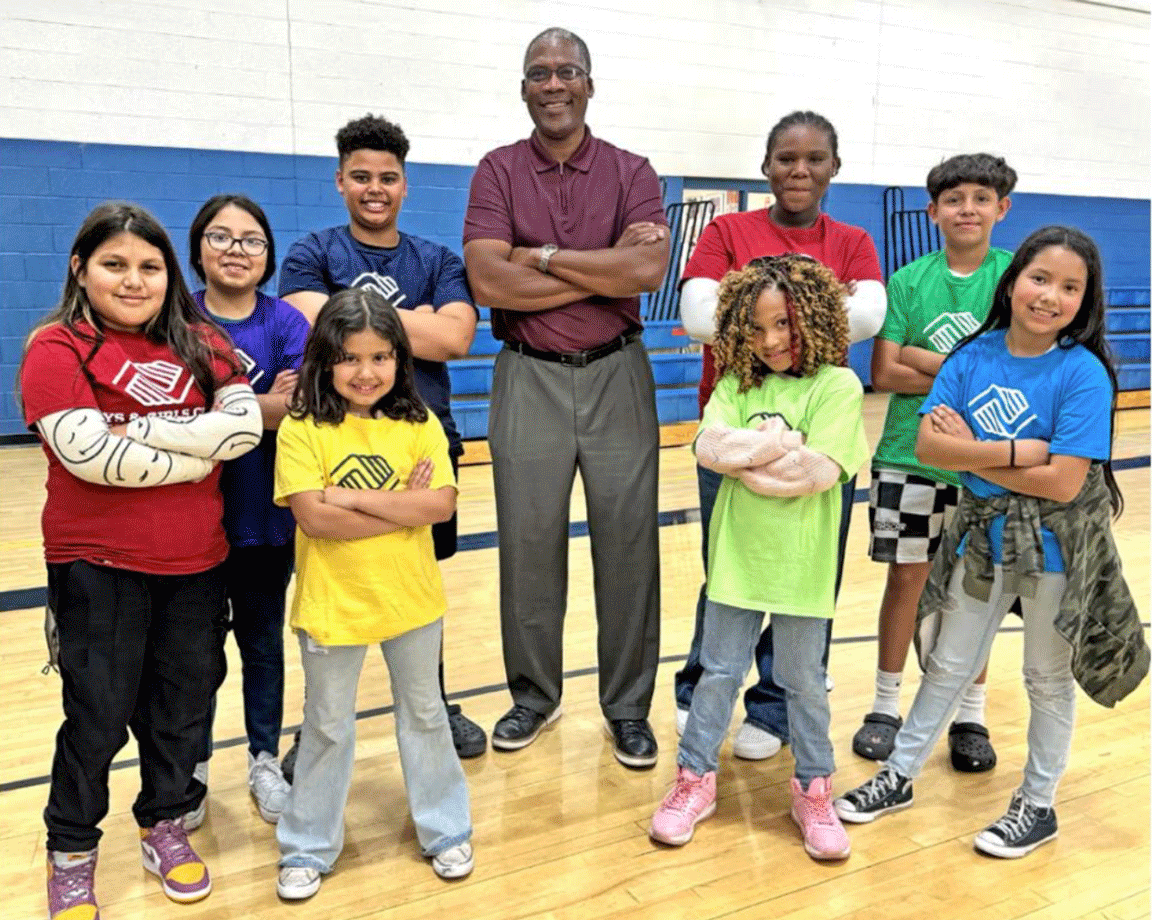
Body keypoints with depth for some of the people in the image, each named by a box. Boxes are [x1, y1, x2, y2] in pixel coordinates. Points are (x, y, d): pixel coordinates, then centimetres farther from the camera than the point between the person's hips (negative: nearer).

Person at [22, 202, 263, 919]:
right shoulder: (58, 349, -7)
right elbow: (89, 453, -20)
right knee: (99, 713, 6)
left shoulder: (201, 344, 6)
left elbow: (247, 426, -9)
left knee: (184, 699, 15)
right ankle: (72, 853, 27)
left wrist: (140, 430, -17)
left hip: (195, 560, 4)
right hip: (98, 563, -4)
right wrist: (198, 452, -14)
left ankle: (166, 824, 36)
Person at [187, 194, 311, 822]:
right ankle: (193, 766, 32)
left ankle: (265, 760, 33)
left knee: (263, 640, 16)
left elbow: (301, 410, -16)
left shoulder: (285, 322, -3)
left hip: (264, 512, 0)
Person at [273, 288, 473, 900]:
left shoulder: (419, 425, -5)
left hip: (411, 600, 2)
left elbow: (441, 504, -15)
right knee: (327, 728, 15)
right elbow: (312, 517, -21)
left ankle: (445, 831, 37)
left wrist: (354, 497, -21)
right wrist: (402, 506, -19)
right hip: (332, 605, -2)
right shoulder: (302, 430, -11)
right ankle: (308, 848, 34)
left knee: (424, 715, 19)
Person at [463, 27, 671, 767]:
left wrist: (545, 256, -10)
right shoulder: (499, 170, 4)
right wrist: (606, 268, -10)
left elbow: (648, 271, -12)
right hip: (529, 379, 0)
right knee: (529, 541, 6)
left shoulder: (632, 172, 5)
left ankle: (629, 706, 19)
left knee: (628, 541, 4)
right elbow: (489, 281, -11)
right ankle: (534, 693, 24)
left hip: (618, 376, 0)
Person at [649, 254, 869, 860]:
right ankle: (695, 778, 29)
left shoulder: (837, 385, -6)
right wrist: (779, 446, -17)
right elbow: (710, 446, -11)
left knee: (802, 679, 13)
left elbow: (820, 470, -18)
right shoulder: (736, 382, 4)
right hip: (737, 551, 3)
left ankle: (813, 789, 31)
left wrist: (745, 454, -13)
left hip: (801, 559, -2)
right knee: (720, 670, 14)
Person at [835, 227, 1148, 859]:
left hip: (1055, 545, -4)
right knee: (949, 665, 18)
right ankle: (899, 776, 34)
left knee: (1048, 677, 15)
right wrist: (1016, 452, -23)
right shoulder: (973, 356, -6)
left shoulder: (1083, 373, -18)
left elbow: (1063, 482, -24)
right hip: (982, 534, 4)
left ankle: (1038, 805, 35)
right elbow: (928, 444, -13)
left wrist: (971, 452, -17)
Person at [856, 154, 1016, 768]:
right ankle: (886, 706, 21)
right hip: (911, 455, 0)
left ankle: (970, 717, 24)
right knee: (906, 577, 6)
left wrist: (920, 358, -11)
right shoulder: (909, 280, 2)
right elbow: (884, 373, -6)